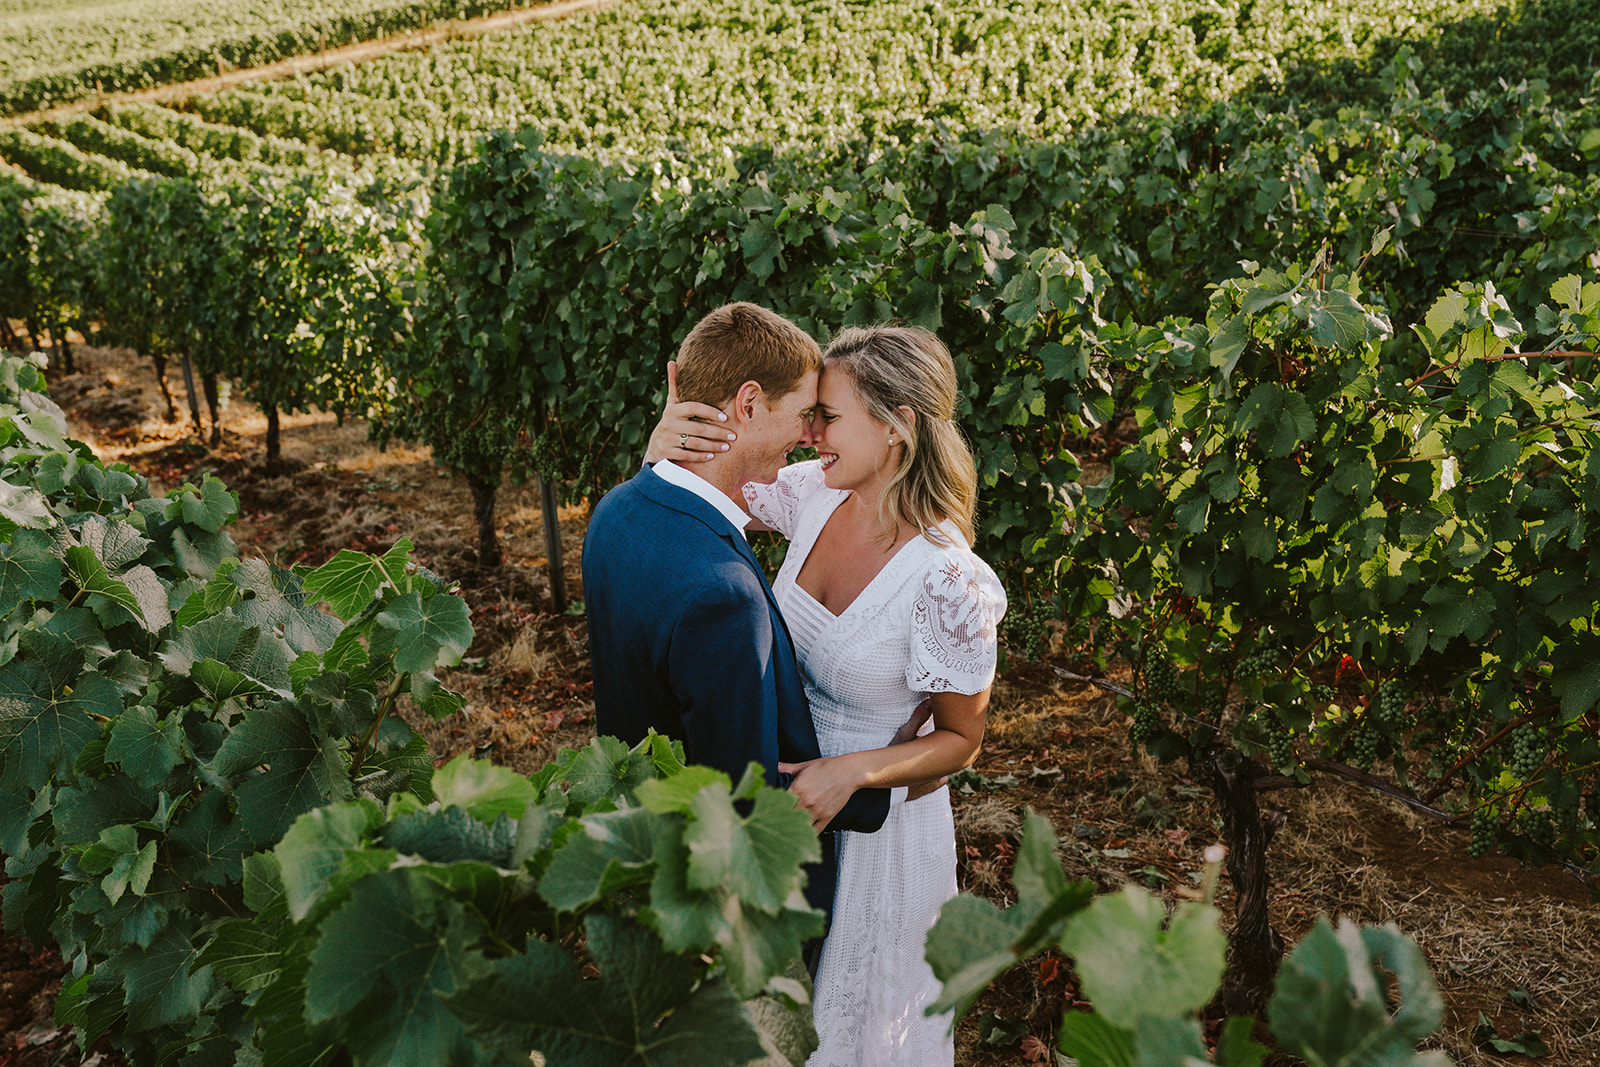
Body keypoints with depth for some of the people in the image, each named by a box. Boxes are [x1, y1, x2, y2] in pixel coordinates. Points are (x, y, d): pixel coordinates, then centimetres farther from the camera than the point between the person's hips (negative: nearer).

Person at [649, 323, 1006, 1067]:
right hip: (790, 791, 6)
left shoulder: (949, 582, -29)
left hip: (878, 819, -5)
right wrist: (666, 443, -26)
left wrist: (851, 770, -31)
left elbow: (960, 740, -17)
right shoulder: (816, 496, -13)